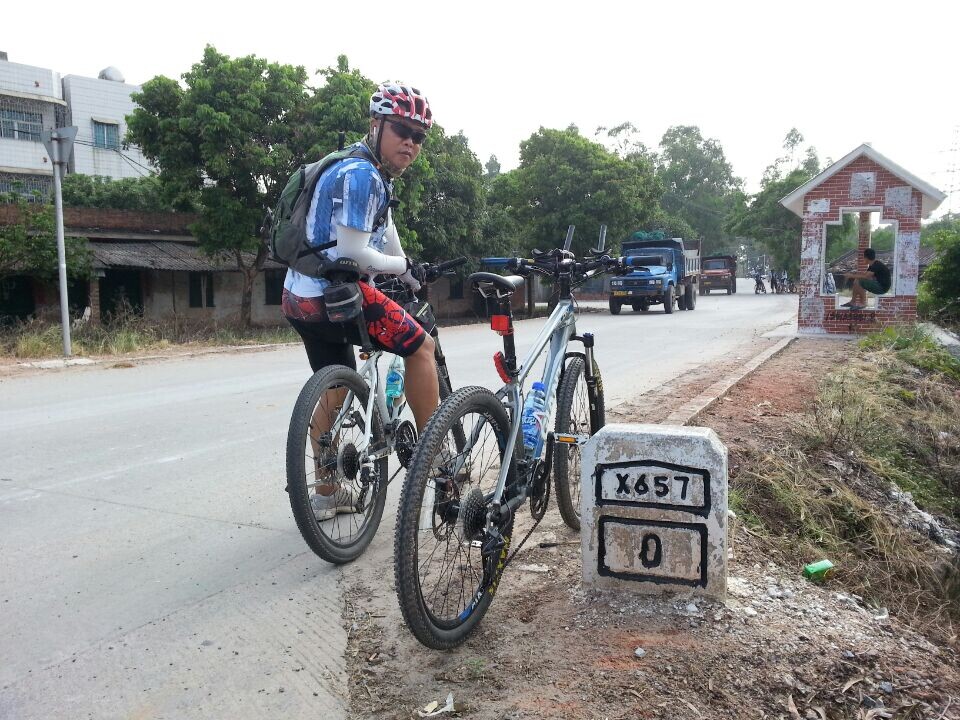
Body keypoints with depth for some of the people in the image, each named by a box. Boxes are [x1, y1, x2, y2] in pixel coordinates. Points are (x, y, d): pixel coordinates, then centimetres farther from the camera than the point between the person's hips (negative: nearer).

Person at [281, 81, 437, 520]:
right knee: (420, 346, -2)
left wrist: (408, 275, 36)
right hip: (334, 292, -11)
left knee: (336, 390, 19)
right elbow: (353, 253, -21)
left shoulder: (373, 174, 17)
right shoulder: (360, 175, -15)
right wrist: (403, 266, -6)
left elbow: (383, 229, 28)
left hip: (302, 298, 11)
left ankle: (326, 494, 31)